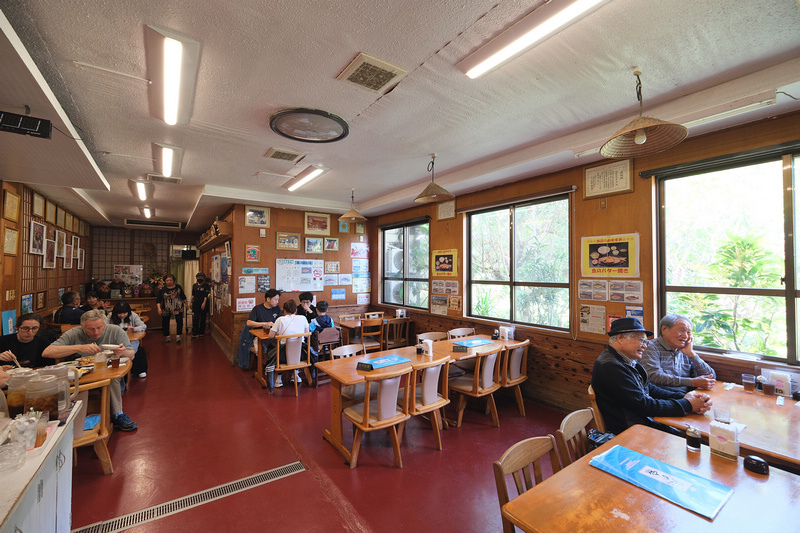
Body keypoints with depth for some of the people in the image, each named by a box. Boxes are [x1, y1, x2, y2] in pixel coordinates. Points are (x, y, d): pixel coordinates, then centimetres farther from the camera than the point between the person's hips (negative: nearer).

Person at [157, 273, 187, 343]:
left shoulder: (178, 287, -1)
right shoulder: (162, 289, -5)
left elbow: (183, 296, 10)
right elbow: (158, 300, -8)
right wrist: (159, 308, -21)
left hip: (178, 308, 0)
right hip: (166, 309, 0)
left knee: (180, 321, -7)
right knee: (165, 322, 7)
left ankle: (178, 336, 2)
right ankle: (167, 336, 24)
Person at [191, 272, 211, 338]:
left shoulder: (206, 285, -2)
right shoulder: (194, 285, 12)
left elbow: (206, 295, -9)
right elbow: (193, 295, 16)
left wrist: (204, 303, -17)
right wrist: (191, 302, 10)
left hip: (203, 304, -3)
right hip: (196, 304, 3)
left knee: (202, 318, 4)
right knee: (195, 319, -4)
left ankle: (201, 332, 13)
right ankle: (195, 333, -3)